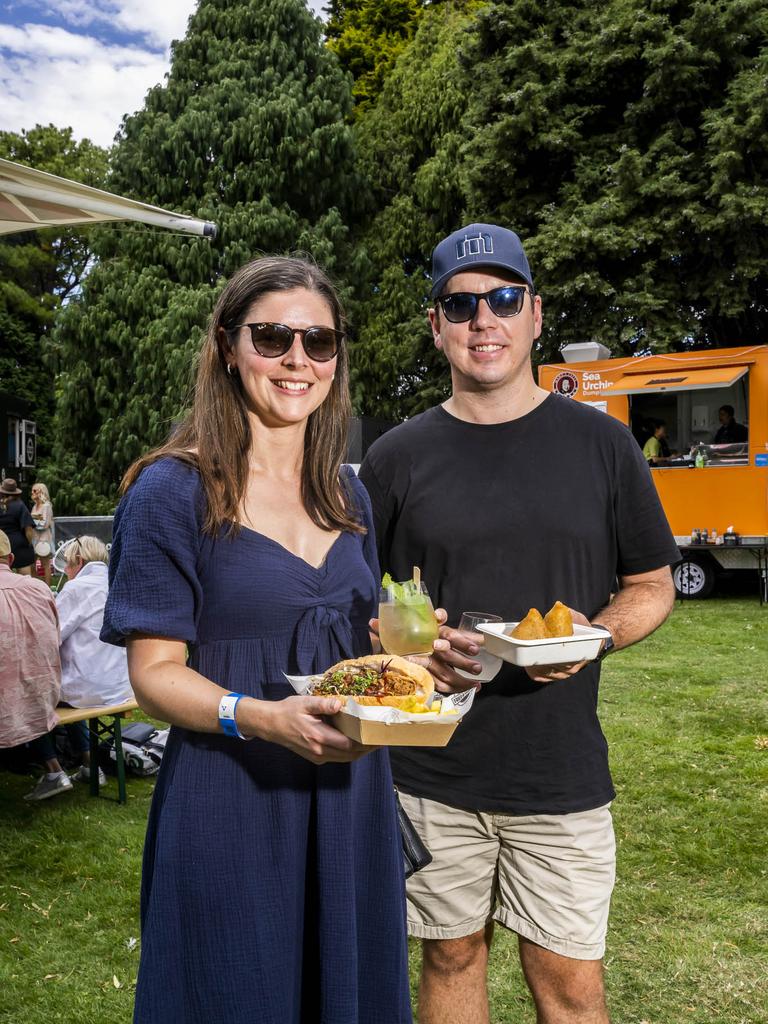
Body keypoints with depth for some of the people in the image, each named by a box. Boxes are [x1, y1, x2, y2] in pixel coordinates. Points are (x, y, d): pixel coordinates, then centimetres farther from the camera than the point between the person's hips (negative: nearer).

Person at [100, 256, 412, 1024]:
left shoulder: (347, 496, 8)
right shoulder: (173, 492, -10)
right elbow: (154, 673, -11)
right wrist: (261, 718, -28)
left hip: (348, 797, 6)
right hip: (229, 805, -5)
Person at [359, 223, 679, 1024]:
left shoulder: (600, 443, 1)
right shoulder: (397, 458, 1)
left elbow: (652, 586, 7)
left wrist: (594, 637, -13)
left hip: (563, 771, 0)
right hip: (432, 771, 1)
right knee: (452, 957, 16)